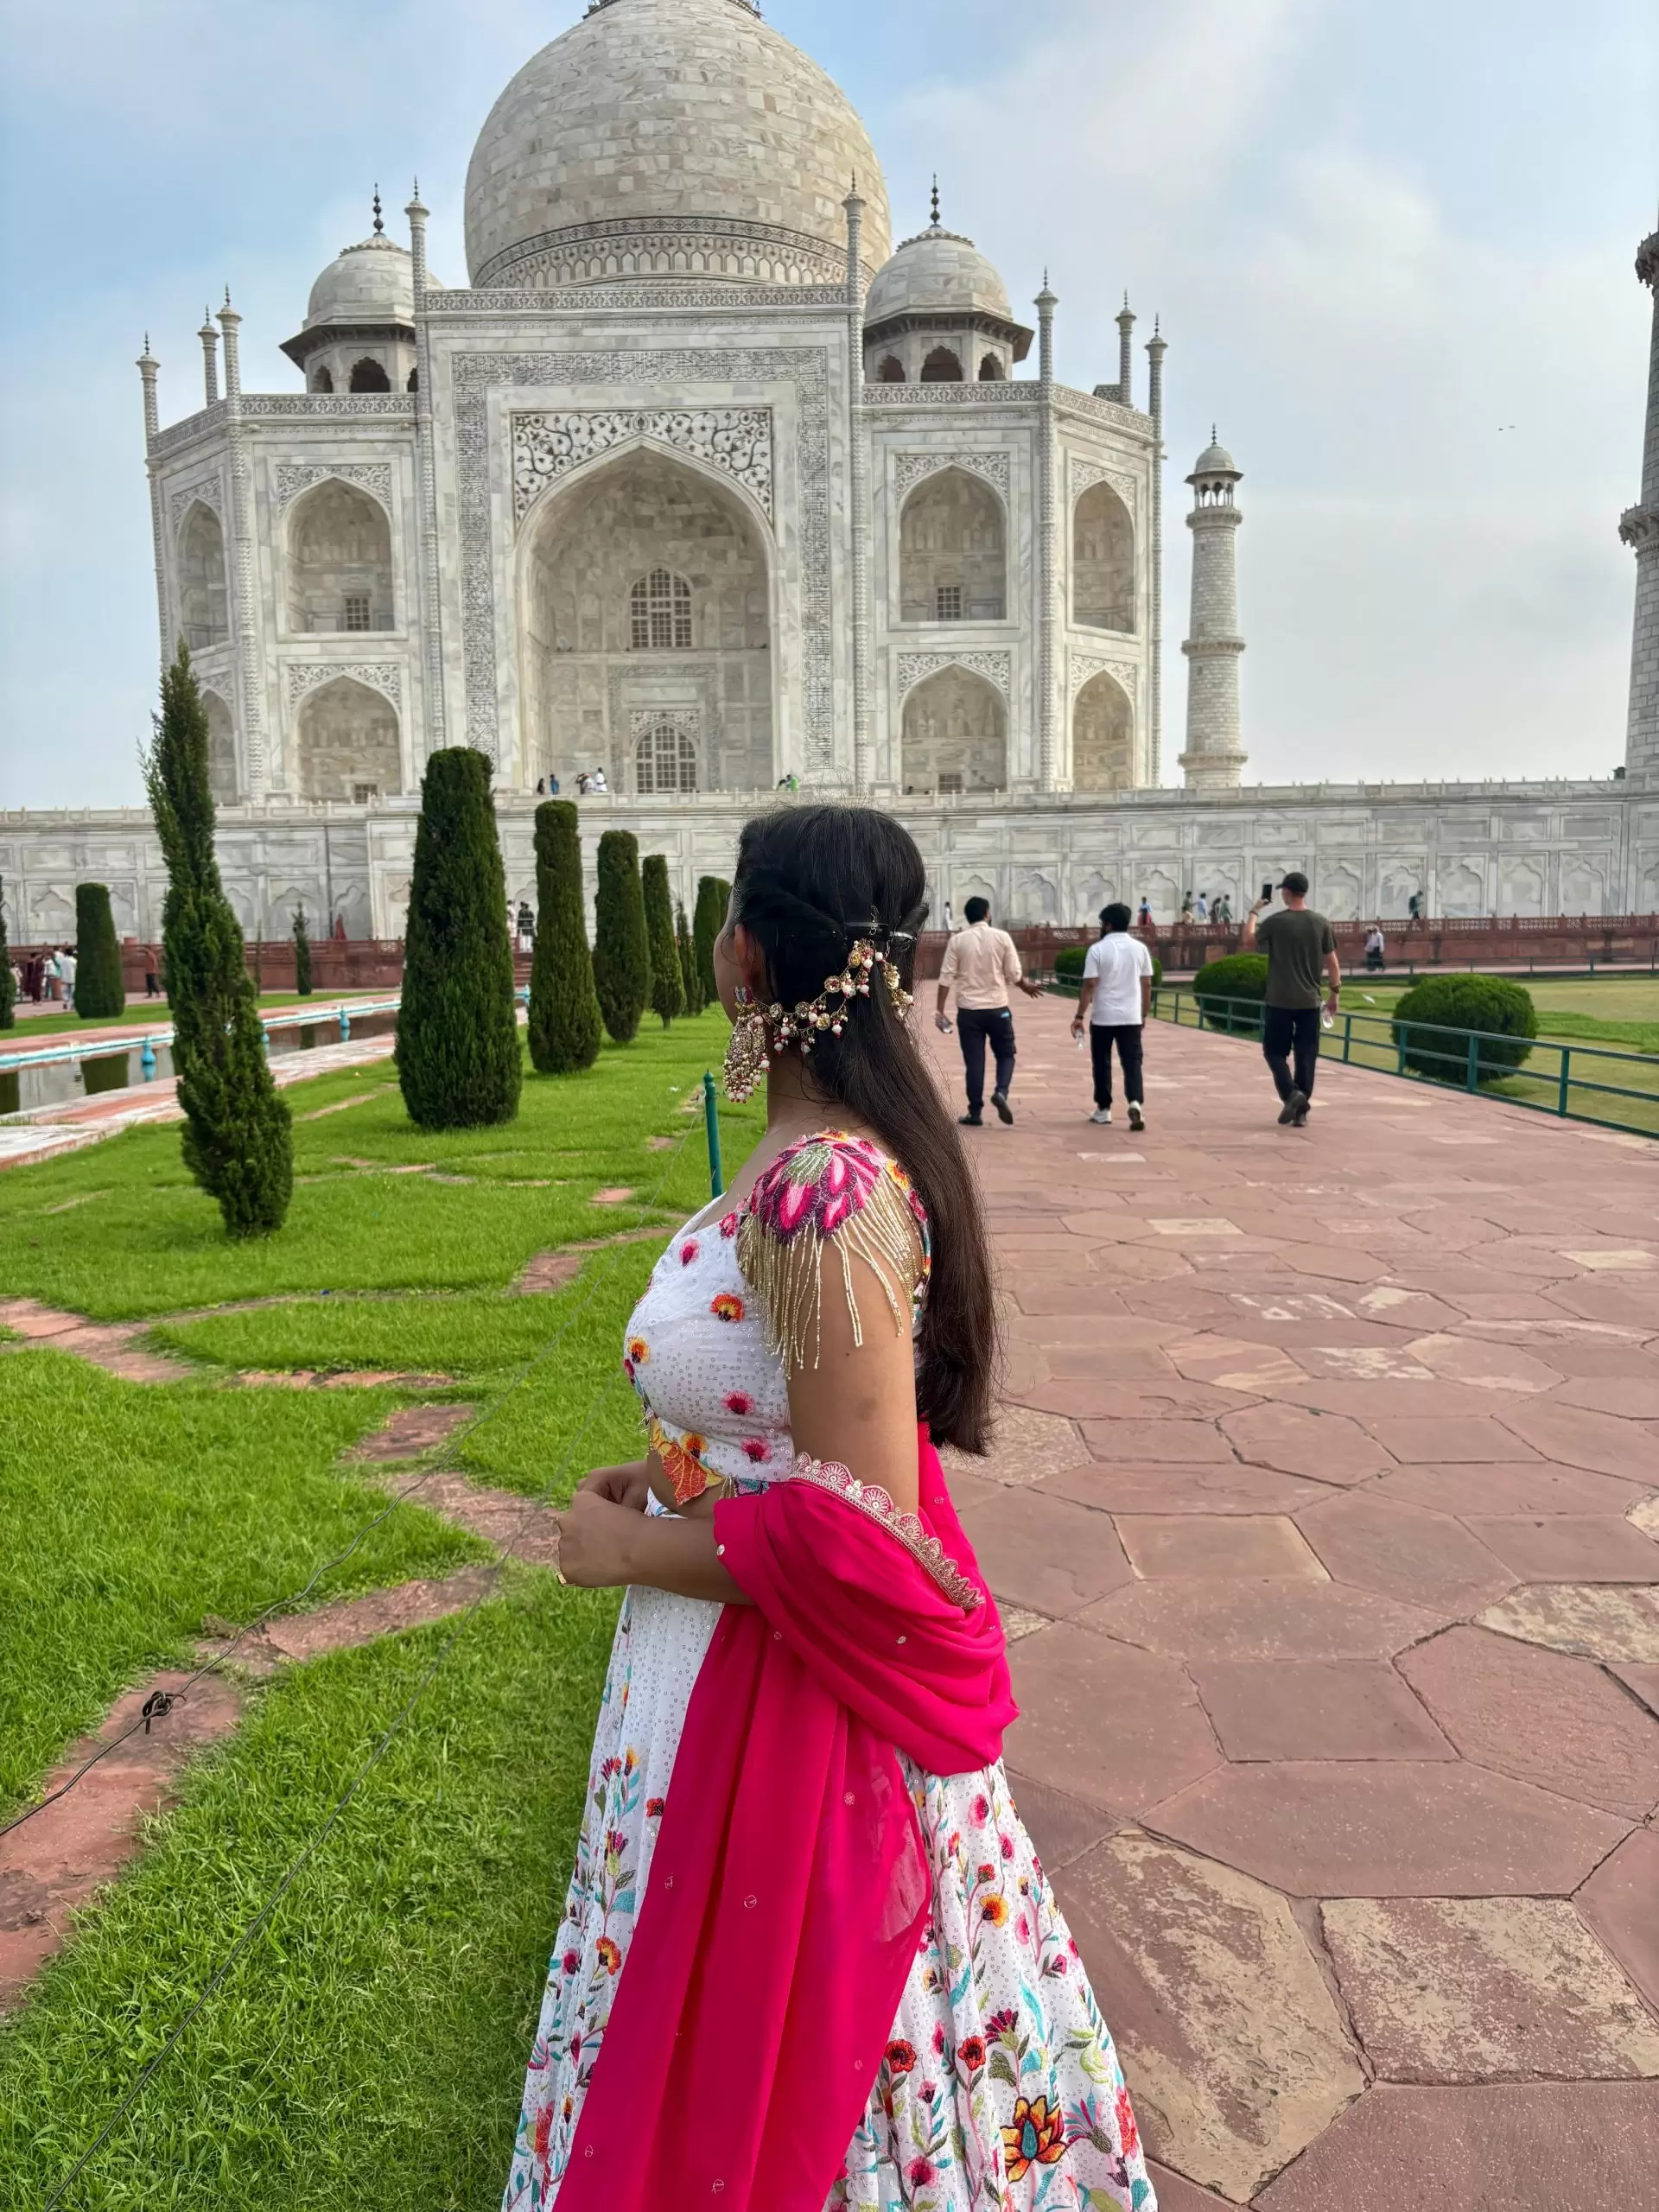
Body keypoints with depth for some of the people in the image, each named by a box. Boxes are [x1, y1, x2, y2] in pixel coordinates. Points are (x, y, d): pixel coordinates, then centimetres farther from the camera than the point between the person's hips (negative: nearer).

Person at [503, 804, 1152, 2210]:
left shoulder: (822, 1193, -31)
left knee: (772, 2036, 17)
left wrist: (626, 1549, -16)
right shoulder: (848, 1153, -1)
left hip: (777, 1683, -9)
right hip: (773, 1657, 9)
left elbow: (854, 1535, -28)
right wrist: (668, 1474, 7)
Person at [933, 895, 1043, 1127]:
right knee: (1005, 1054, 15)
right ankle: (1001, 1092, -10)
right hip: (998, 1008, 0)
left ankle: (975, 1112, 8)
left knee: (974, 1061, 6)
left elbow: (947, 977, -5)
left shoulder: (957, 940, -2)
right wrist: (1027, 988, 20)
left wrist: (940, 1010, -2)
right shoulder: (1002, 937, -3)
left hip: (968, 1010, 0)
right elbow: (1014, 973, 0)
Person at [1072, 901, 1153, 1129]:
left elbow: (1089, 985, -12)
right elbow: (1147, 984, 8)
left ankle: (1103, 1109, 18)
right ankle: (1136, 1103, -18)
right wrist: (1145, 1015, 17)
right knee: (1132, 1063, 3)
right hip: (1131, 1017, 2)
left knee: (1102, 1063, 11)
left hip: (1102, 1017, -2)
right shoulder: (1140, 948, 5)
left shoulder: (1098, 949, -8)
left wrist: (1079, 1016, -7)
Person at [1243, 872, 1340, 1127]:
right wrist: (1335, 993, 14)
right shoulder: (1321, 923, 1)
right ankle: (1301, 1111, 7)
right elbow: (1332, 962, 4)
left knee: (1274, 1050, 10)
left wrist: (1253, 912, 19)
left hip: (1280, 1001, -3)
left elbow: (1248, 941, 7)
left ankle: (1291, 1093, -12)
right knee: (1306, 1056, 7)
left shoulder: (1275, 922, -9)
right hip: (1310, 1001, 3)